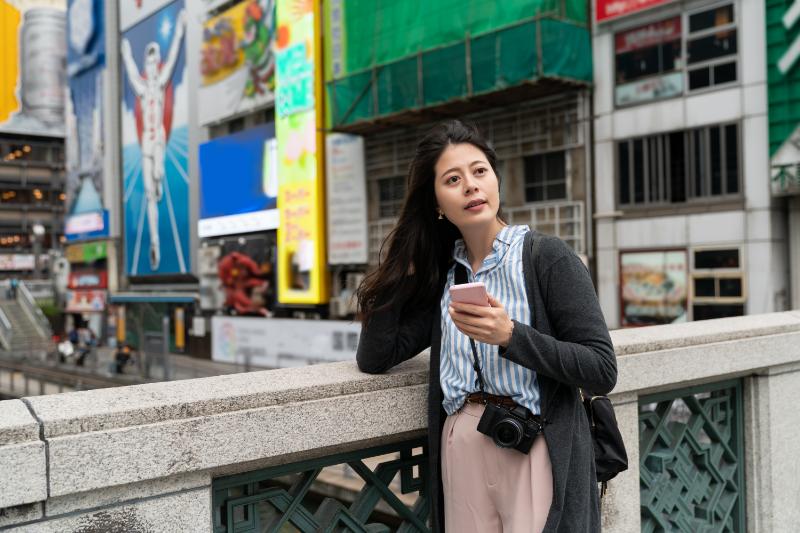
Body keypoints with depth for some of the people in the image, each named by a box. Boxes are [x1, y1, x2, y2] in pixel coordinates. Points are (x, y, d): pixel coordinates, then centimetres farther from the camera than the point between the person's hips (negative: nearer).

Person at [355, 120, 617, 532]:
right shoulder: (442, 274, 6)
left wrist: (510, 336, -24)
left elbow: (602, 371, -13)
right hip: (460, 452, 4)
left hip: (536, 452, -4)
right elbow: (373, 359, -1)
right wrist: (403, 267, -2)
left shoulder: (548, 258, -8)